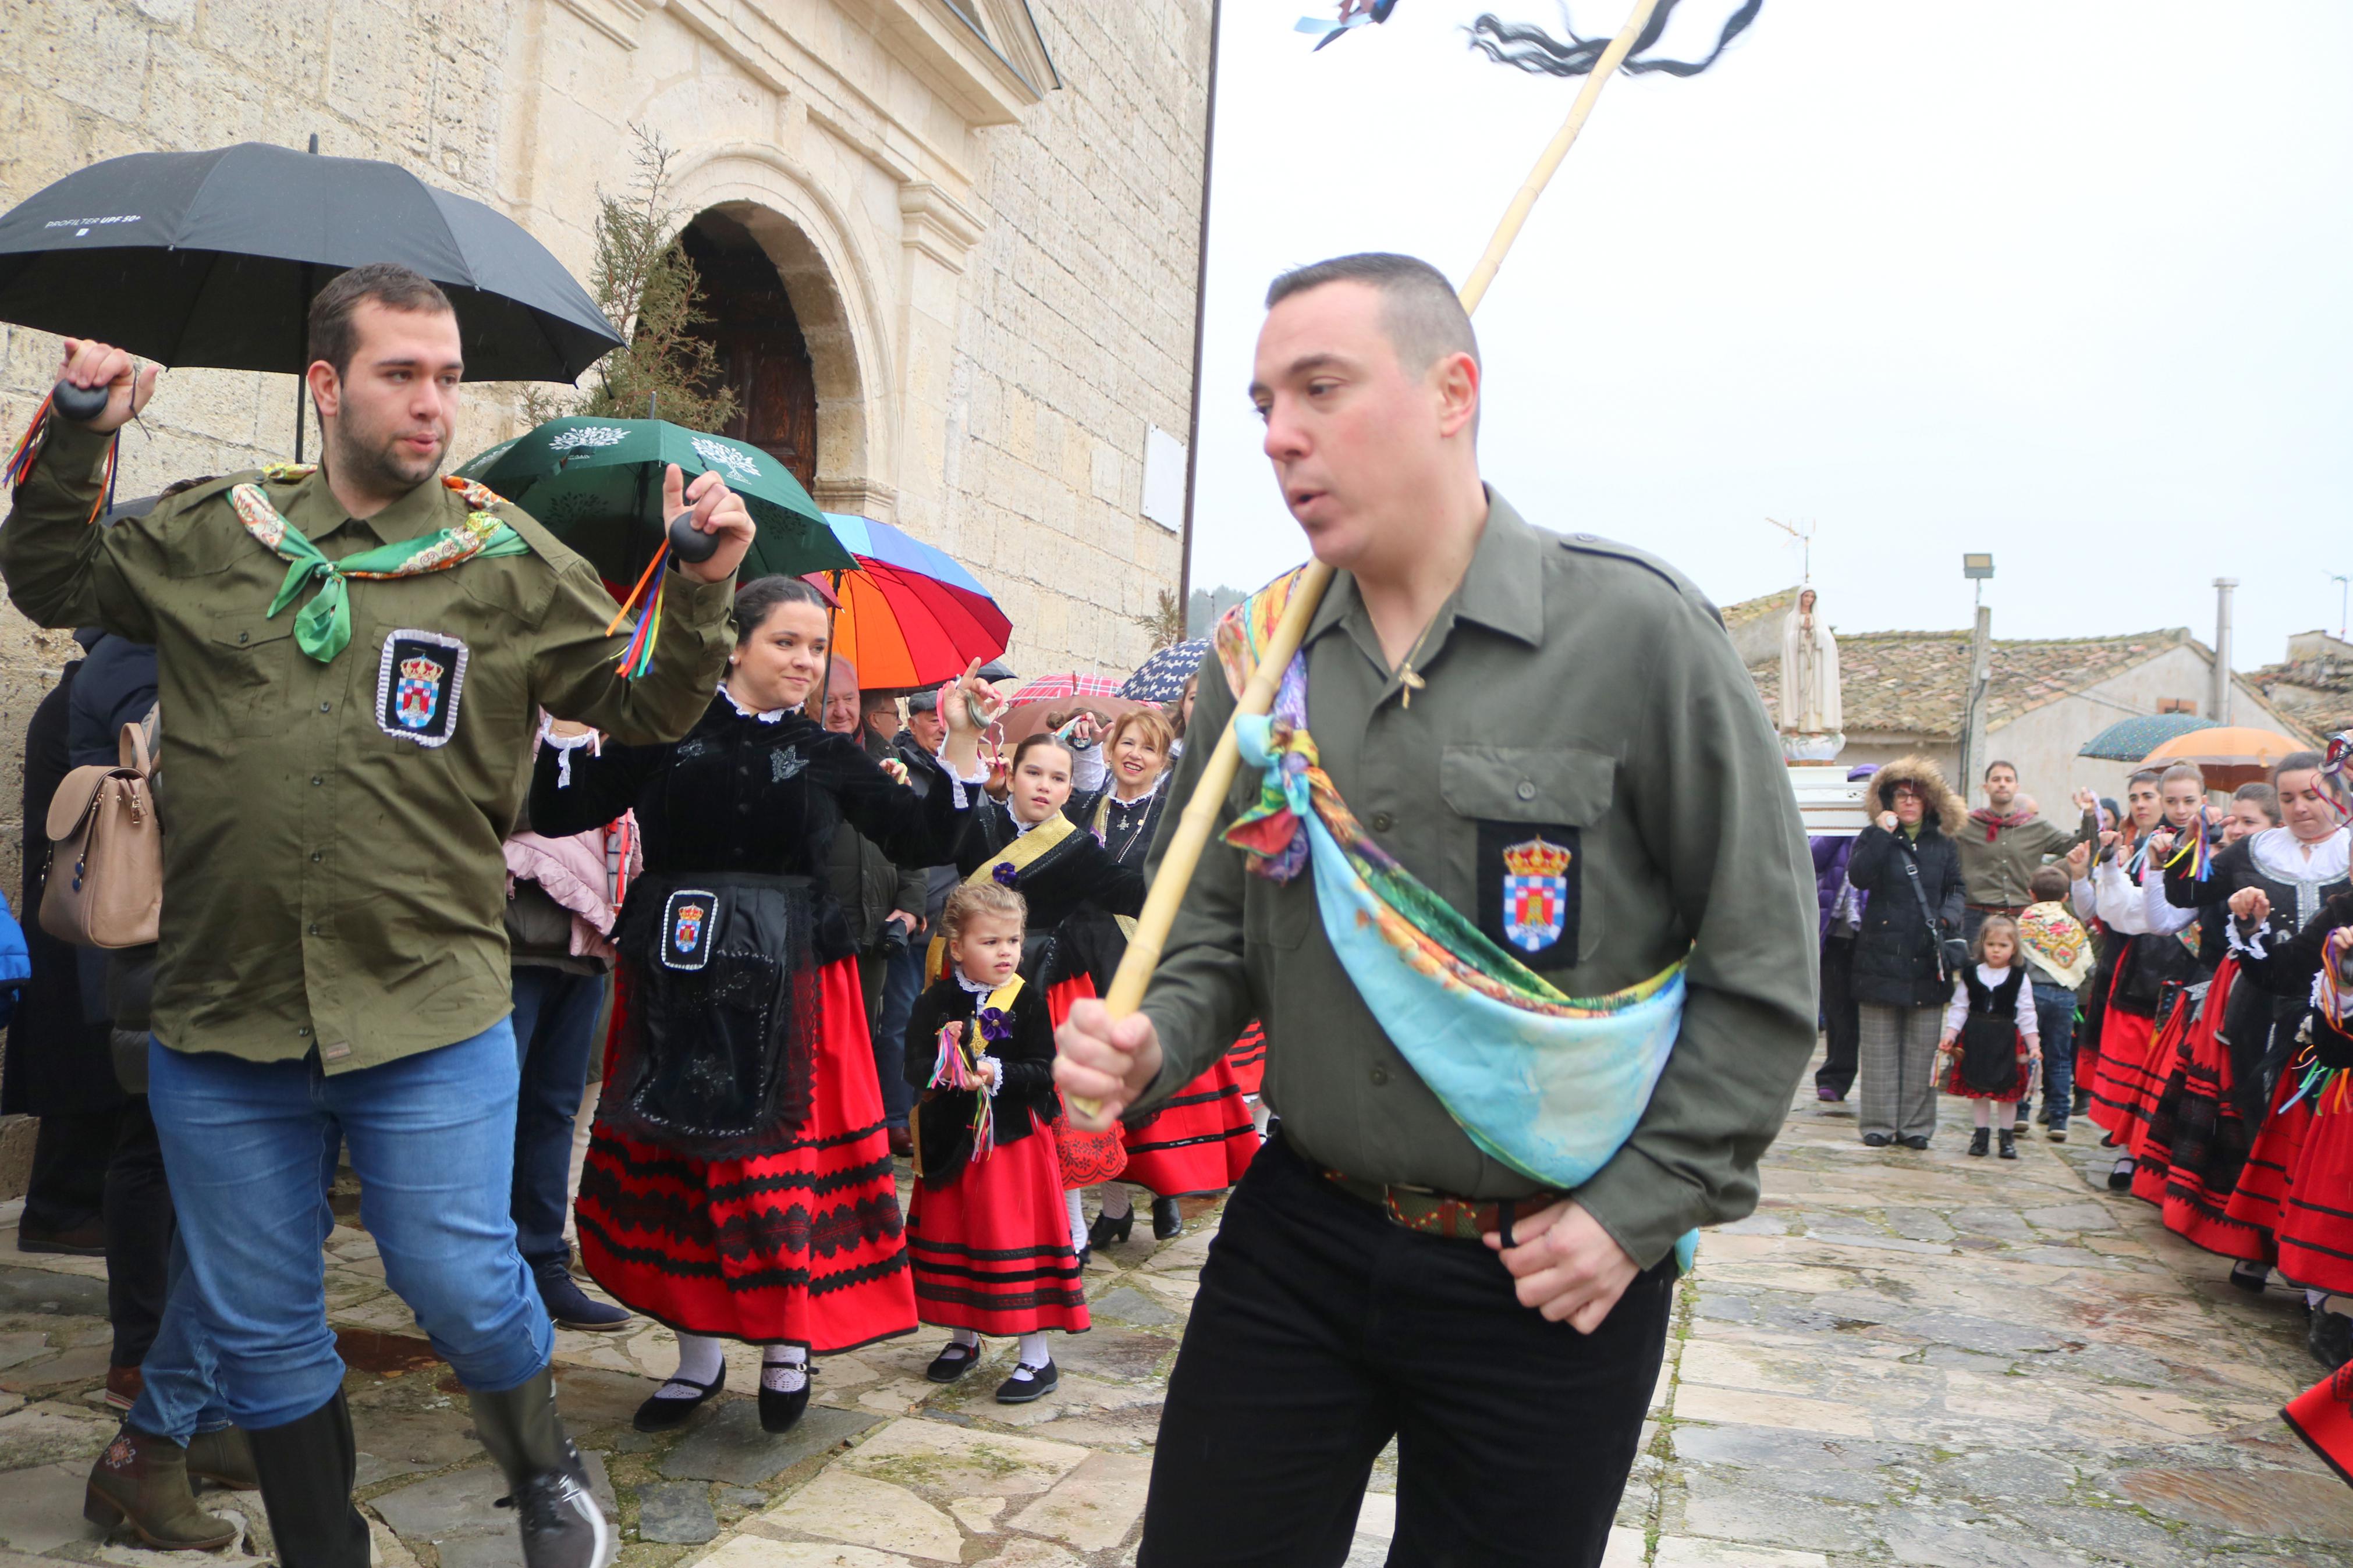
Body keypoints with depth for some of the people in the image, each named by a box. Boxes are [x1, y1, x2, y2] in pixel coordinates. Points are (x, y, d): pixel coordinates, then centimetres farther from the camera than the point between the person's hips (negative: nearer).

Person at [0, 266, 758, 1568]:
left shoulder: (511, 562, 0)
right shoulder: (207, 533, 6)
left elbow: (641, 710, 0)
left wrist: (701, 592, -15)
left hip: (427, 1017, -3)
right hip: (221, 1019, 3)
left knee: (460, 1283, 1)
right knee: (259, 1327, 14)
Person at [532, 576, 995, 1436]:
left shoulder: (829, 754, 6)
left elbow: (922, 840, 3)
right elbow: (562, 810, -4)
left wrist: (961, 744, -5)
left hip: (791, 983, 0)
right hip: (676, 976, 1)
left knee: (792, 1157, 1)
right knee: (673, 1157, 7)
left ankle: (789, 1346, 21)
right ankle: (699, 1354, 25)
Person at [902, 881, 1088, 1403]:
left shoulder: (1028, 1000, -6)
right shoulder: (935, 1003, 0)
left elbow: (1044, 1070, -11)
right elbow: (914, 1066, -8)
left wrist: (997, 1075, -25)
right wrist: (948, 1072, -28)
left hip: (1013, 1140, -3)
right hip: (951, 1143, 3)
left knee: (1016, 1239, -2)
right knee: (951, 1235, 14)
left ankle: (1037, 1358, 11)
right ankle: (962, 1338, 36)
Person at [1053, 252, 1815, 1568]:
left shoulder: (1635, 628, -12)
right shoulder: (1260, 653, 1)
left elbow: (1763, 967, -8)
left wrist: (1639, 1211, -10)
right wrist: (1149, 1043, -10)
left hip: (1553, 1282, -3)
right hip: (1297, 1237, 3)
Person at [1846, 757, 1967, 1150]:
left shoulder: (1943, 846, 13)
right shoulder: (1875, 837, 5)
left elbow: (1956, 891, 14)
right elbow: (1858, 877, -12)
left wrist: (1947, 918, -6)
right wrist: (1881, 834, -16)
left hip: (1926, 960, 2)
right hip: (1881, 956, -2)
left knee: (1922, 1047, 4)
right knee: (1880, 1046, 2)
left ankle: (1916, 1125, 11)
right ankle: (1879, 1122, 8)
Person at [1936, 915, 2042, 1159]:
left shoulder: (2019, 978, -1)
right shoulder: (1970, 974, 2)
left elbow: (2027, 1016, 0)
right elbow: (1959, 1008, 4)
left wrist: (2034, 1046, -5)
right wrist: (1950, 1035, -4)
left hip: (2007, 1040, -1)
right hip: (1975, 1039, 1)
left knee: (2008, 1092, 5)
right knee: (1977, 1090, 7)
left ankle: (2007, 1136, 18)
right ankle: (1980, 1134, 19)